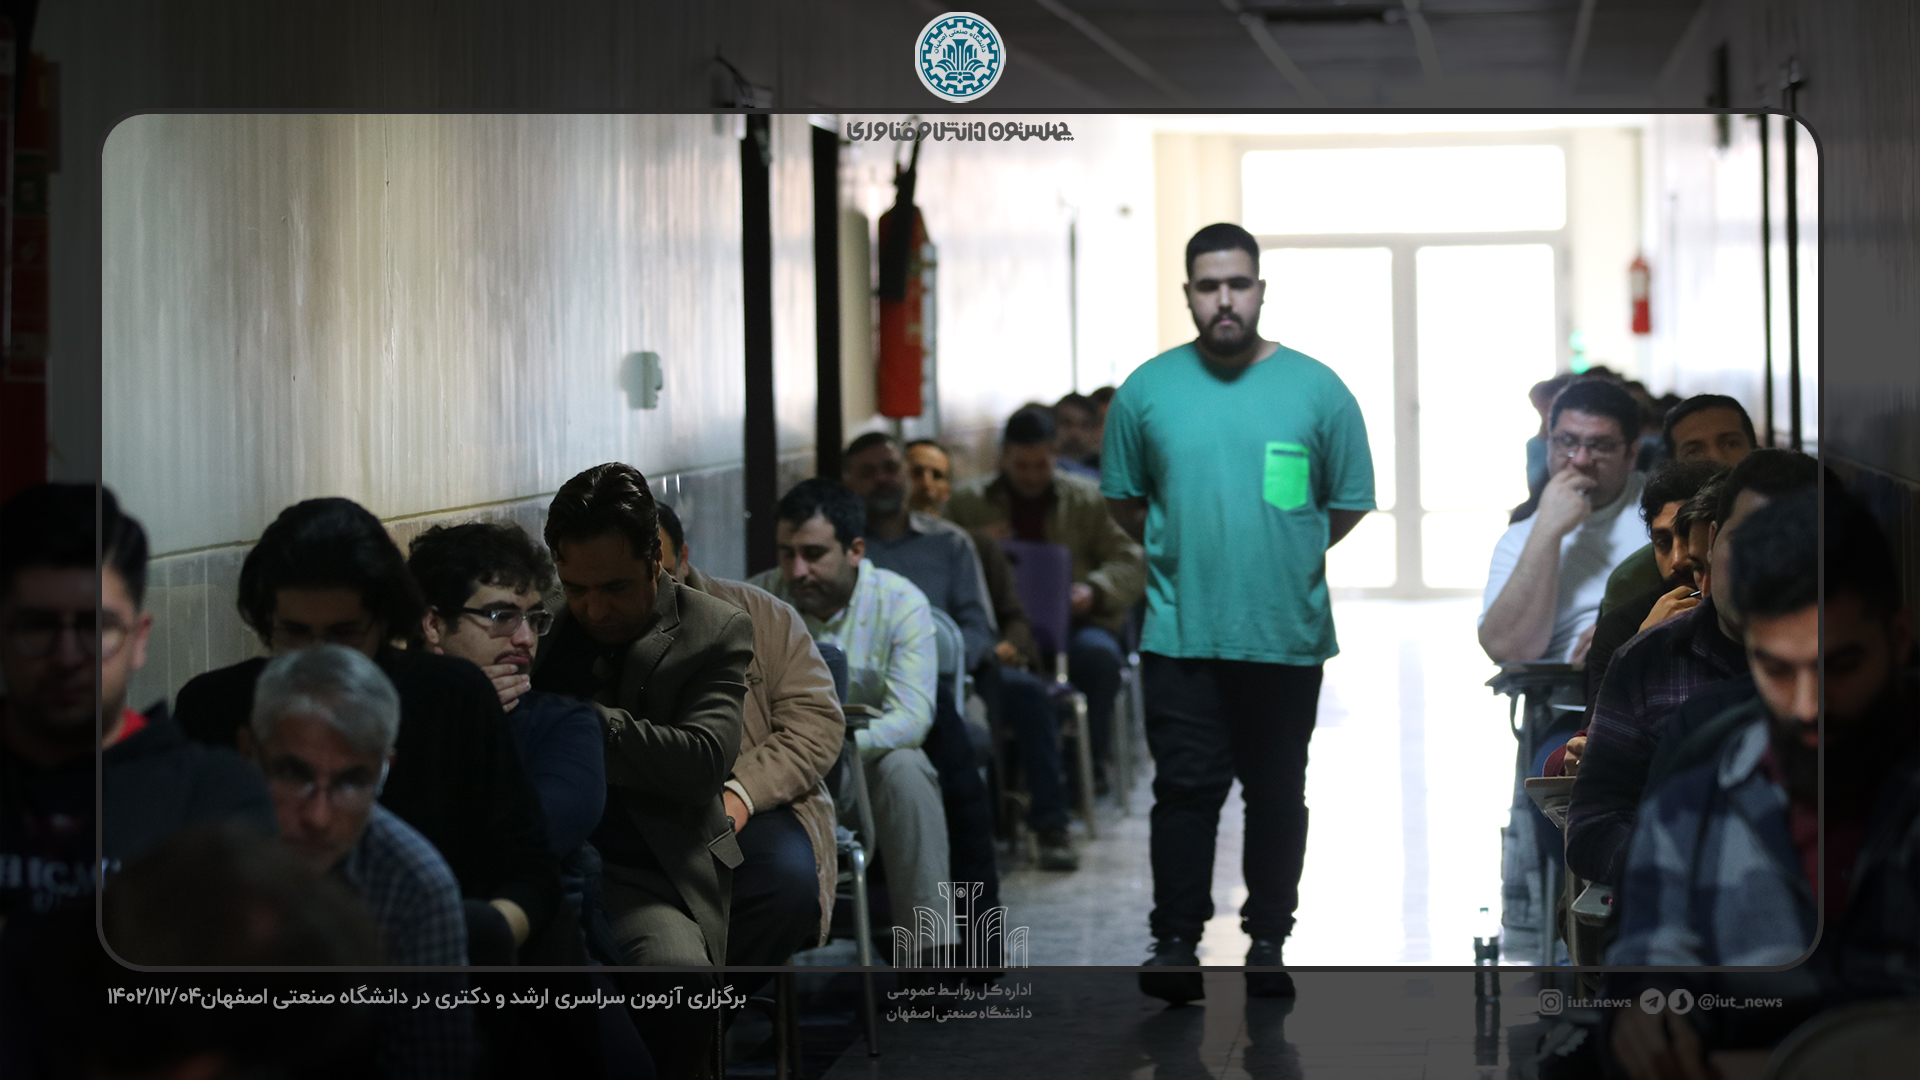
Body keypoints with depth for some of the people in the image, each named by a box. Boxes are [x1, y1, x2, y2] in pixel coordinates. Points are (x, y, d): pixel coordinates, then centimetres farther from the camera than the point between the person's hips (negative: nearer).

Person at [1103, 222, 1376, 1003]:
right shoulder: (1148, 390, 3)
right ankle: (1175, 940, 2)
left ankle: (1269, 940, 18)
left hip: (1288, 635, 0)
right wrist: (1185, 553, 9)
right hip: (1181, 635, 0)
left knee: (1278, 792, 9)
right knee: (1186, 786, -2)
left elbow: (1351, 507, 8)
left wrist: (1285, 555, 8)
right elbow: (1123, 499, 13)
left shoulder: (1317, 389, 0)